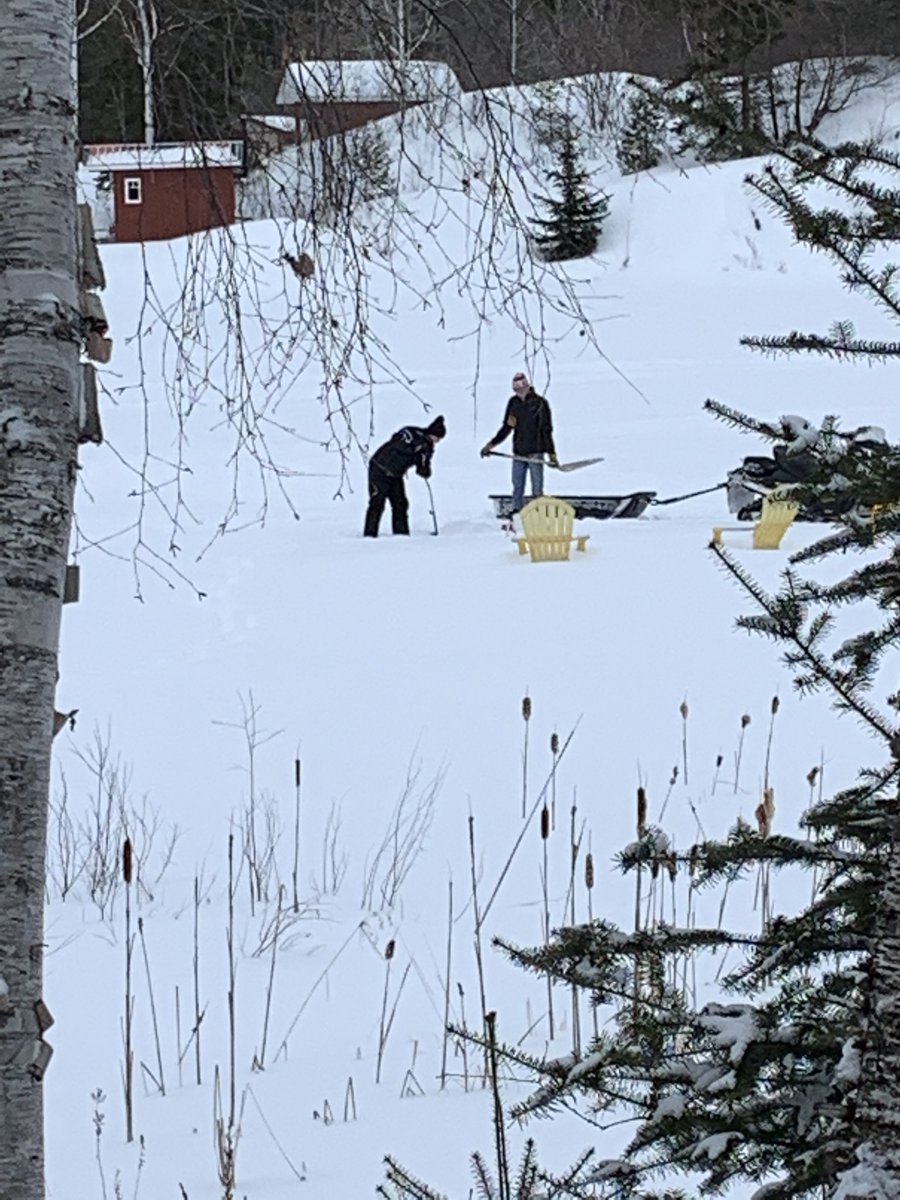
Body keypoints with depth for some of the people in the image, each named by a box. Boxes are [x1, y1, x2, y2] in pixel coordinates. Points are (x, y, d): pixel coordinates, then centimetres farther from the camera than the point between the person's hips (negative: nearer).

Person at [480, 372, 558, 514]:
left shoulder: (539, 403, -7)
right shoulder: (513, 403, 7)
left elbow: (547, 430, -7)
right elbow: (506, 428, 15)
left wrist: (552, 454, -11)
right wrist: (491, 444, 9)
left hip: (535, 453, -5)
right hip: (518, 453, 5)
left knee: (537, 489, -3)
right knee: (517, 488, 8)